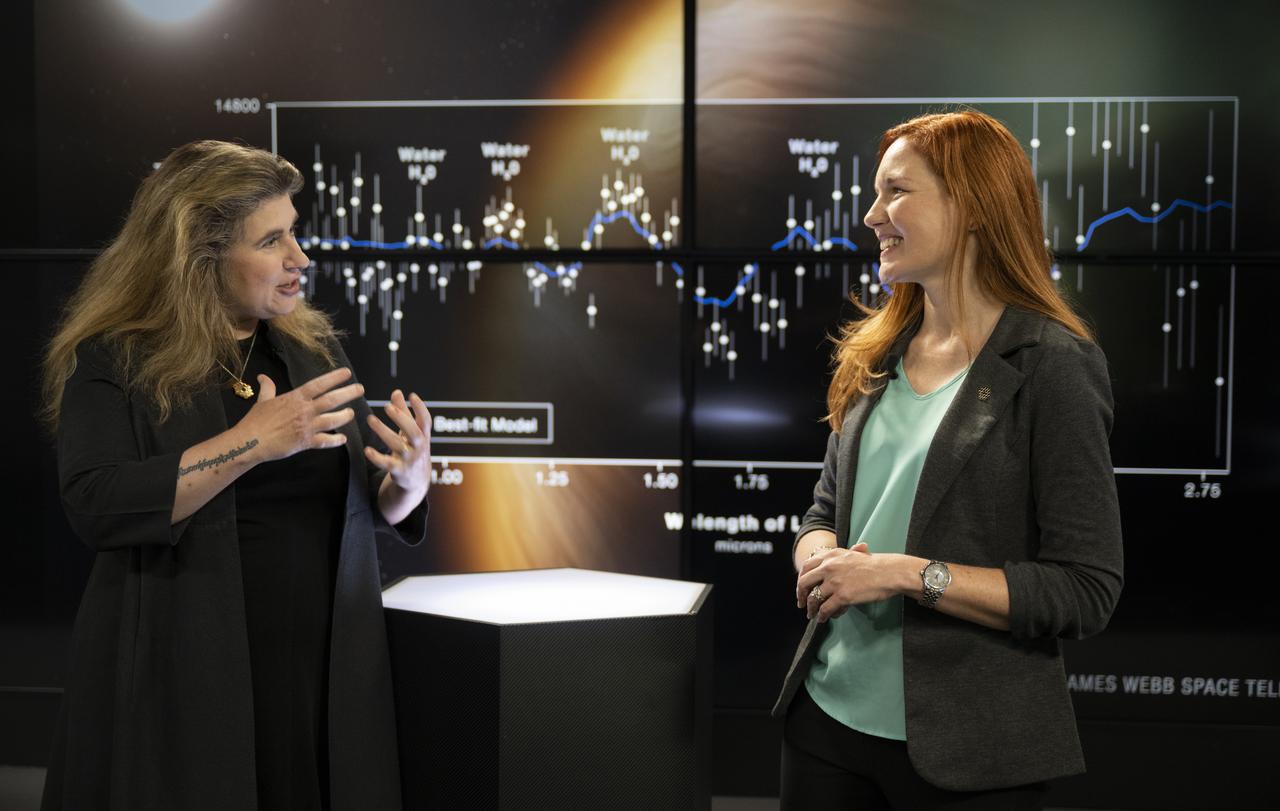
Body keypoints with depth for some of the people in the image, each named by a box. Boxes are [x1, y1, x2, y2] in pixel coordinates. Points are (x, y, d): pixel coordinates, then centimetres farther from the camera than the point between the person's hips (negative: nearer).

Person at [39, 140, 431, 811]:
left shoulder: (314, 347, 8)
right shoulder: (114, 360, -5)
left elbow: (372, 510, 13)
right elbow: (96, 509, -19)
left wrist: (408, 480, -10)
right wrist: (251, 442, -23)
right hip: (181, 690, -4)